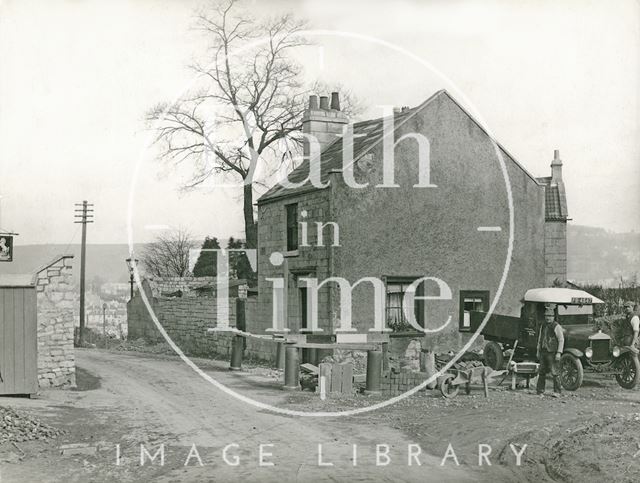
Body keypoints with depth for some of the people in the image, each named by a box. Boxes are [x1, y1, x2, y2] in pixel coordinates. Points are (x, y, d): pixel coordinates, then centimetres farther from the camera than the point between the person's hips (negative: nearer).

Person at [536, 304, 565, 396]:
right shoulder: (543, 326, 14)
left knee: (555, 373, -5)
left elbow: (561, 340, -11)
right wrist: (538, 351, 18)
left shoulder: (557, 326, -8)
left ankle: (557, 391, 0)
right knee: (542, 372, 10)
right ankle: (540, 390, 17)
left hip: (553, 353, -7)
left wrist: (559, 353, -17)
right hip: (543, 352, 7)